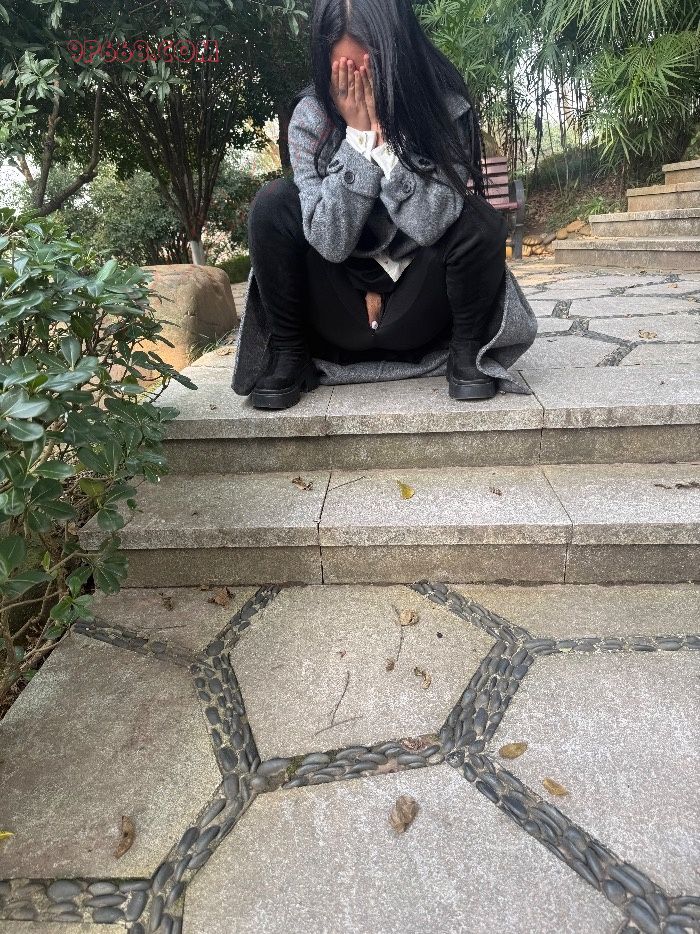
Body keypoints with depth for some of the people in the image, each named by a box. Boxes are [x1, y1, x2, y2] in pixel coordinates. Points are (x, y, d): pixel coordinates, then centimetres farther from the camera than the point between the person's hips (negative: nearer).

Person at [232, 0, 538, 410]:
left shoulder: (445, 105, -12)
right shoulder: (312, 115, -11)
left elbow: (429, 225, -25)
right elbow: (332, 241, -21)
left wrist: (382, 132, -26)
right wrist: (358, 134, -24)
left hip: (416, 311, 0)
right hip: (339, 312, 1)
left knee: (479, 221, -26)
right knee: (274, 204, -20)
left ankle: (468, 352, -4)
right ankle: (287, 354, -6)